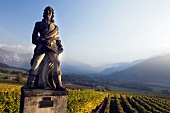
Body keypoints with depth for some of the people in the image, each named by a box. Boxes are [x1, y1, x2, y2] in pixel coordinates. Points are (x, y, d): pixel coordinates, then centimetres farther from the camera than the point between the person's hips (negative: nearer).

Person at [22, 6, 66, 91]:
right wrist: (43, 40, -7)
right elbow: (34, 37, 10)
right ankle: (28, 84, -5)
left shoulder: (55, 27, 25)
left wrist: (60, 46, 6)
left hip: (52, 47, 2)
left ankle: (58, 85, -18)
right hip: (41, 47, -1)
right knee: (36, 63, -13)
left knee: (57, 63, -17)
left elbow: (57, 38, 25)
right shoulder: (39, 24, 18)